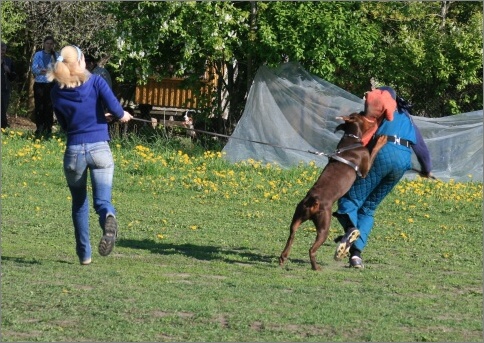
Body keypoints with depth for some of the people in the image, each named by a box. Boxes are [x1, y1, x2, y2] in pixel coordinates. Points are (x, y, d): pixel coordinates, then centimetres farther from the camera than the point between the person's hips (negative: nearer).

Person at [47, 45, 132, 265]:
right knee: (102, 200, -4)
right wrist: (122, 116, 13)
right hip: (99, 148, -2)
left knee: (79, 204, 18)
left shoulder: (57, 92, 6)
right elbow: (115, 108, -11)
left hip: (74, 150, 2)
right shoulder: (95, 82, -2)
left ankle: (84, 254, 20)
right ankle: (108, 218, -40)